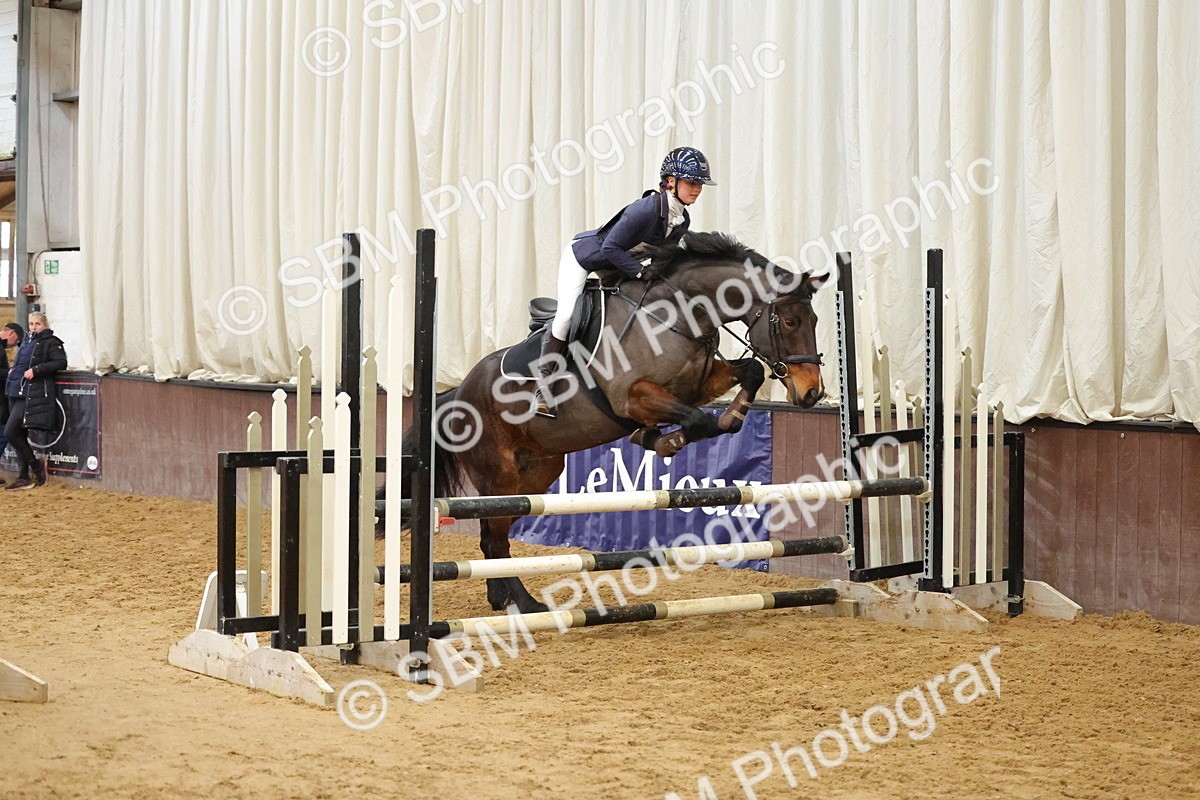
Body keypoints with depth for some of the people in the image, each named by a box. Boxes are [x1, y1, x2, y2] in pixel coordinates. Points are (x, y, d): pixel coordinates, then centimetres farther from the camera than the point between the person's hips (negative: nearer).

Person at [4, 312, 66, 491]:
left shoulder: (50, 342, -6)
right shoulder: (27, 341, 18)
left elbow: (61, 363, -17)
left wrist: (36, 370, -20)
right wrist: (13, 369, 13)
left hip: (31, 394, -9)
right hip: (15, 392, 9)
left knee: (11, 432, -14)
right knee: (19, 435, 8)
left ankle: (36, 466, 0)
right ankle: (24, 478, 13)